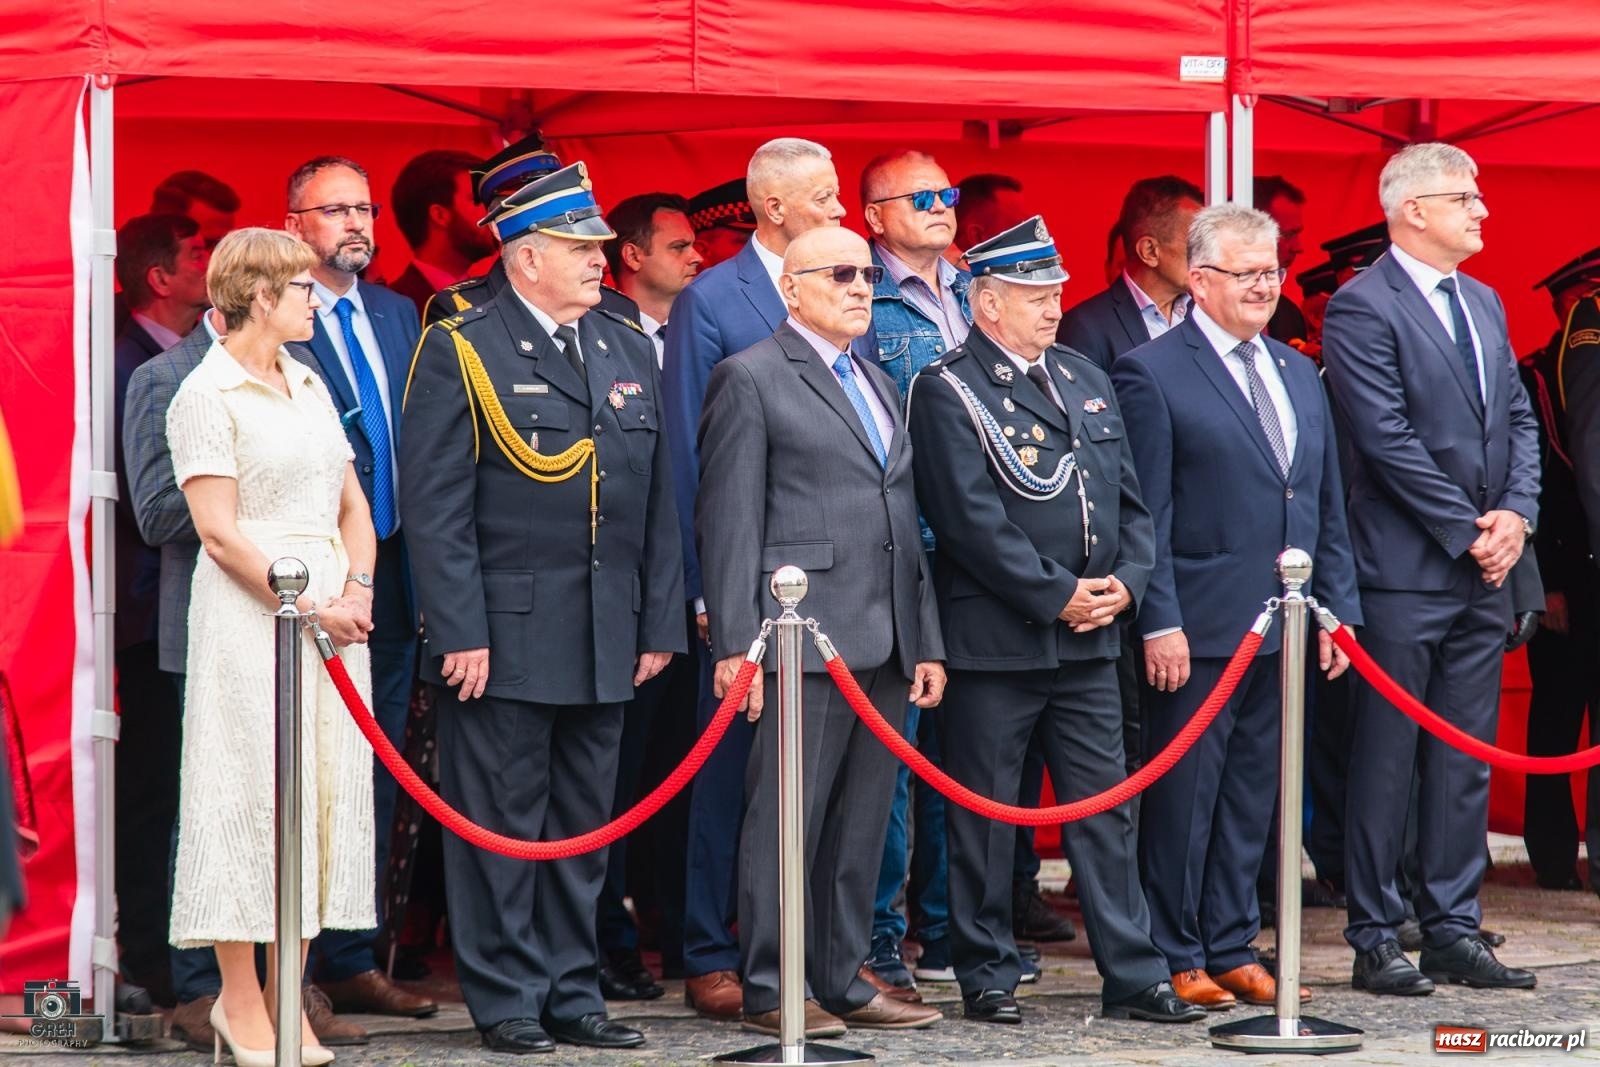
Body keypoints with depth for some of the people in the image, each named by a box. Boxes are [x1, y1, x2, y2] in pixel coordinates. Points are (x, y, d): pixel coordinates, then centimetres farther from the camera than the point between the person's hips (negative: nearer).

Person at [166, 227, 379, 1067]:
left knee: (322, 793, 5)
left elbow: (353, 507, 16)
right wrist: (306, 607, -14)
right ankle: (240, 999, 2)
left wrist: (356, 593, -1)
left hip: (332, 614, 7)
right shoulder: (207, 395, -6)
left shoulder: (309, 386, 16)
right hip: (247, 619, -7)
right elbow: (218, 531, -12)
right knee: (250, 793, -5)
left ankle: (287, 995, 10)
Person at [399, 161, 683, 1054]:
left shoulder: (630, 353, 14)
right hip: (505, 639, -6)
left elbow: (657, 504, 15)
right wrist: (461, 634, -15)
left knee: (584, 825, 10)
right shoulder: (460, 352, -5)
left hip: (606, 644, 6)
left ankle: (572, 993, 18)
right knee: (501, 824, -1)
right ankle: (508, 1001, 6)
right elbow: (436, 508, -9)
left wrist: (661, 624, 9)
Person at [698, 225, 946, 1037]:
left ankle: (843, 980, 15)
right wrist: (736, 642, -14)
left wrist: (926, 642, 16)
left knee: (862, 826, 9)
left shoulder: (879, 386, 21)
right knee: (787, 819, -4)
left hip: (887, 647, 7)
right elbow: (729, 520, -7)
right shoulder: (751, 379, -2)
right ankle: (769, 992, 1)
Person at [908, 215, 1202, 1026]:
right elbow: (973, 519, -16)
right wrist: (1056, 595, -15)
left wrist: (1124, 581, -2)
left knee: (1105, 810, 7)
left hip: (1088, 637, 6)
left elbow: (1129, 499, 15)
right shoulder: (948, 391, -7)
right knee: (984, 817, 2)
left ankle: (1132, 976, 10)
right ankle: (987, 978, 11)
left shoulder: (1084, 381, 14)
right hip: (994, 642, -6)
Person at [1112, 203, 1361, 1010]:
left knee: (1250, 799, 12)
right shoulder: (1151, 374, -6)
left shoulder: (1299, 375, 15)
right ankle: (1177, 959, 8)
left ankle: (1232, 950, 19)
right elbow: (1145, 515, -10)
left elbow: (1327, 508, 18)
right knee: (1183, 797, 0)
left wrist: (1338, 607, 11)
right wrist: (1159, 623, -15)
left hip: (1283, 632, 6)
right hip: (1201, 632, -6)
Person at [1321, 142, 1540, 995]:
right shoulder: (1362, 308, -10)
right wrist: (1465, 532, -13)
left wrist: (1516, 514, -2)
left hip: (1483, 571, 7)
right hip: (1404, 572, -7)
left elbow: (1519, 418, 14)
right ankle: (1375, 942, 4)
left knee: (1466, 764, 9)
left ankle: (1453, 933, 15)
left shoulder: (1483, 304, 16)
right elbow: (1387, 439, -15)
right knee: (1387, 763, -1)